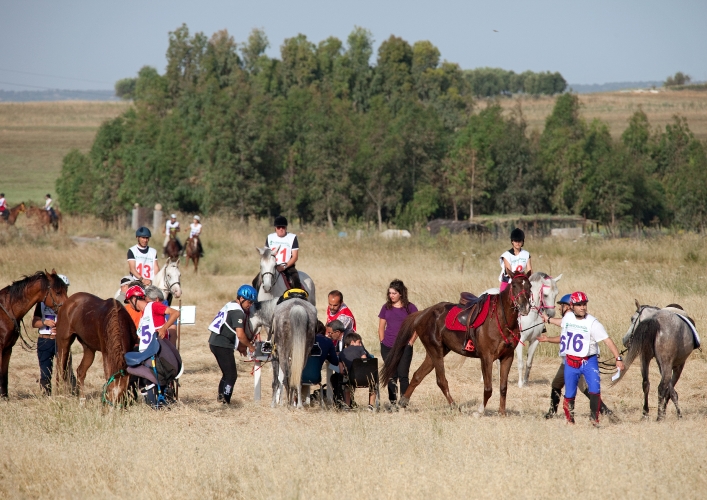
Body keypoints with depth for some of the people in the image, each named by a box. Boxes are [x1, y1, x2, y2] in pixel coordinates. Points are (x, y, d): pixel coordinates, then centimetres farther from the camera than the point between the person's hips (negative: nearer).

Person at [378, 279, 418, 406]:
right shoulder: (386, 308, 9)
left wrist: (410, 342, -5)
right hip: (387, 348, 3)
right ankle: (392, 402, 11)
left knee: (403, 375, -6)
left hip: (404, 347, -3)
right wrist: (383, 342, 4)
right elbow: (381, 328, 14)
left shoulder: (410, 308, 0)